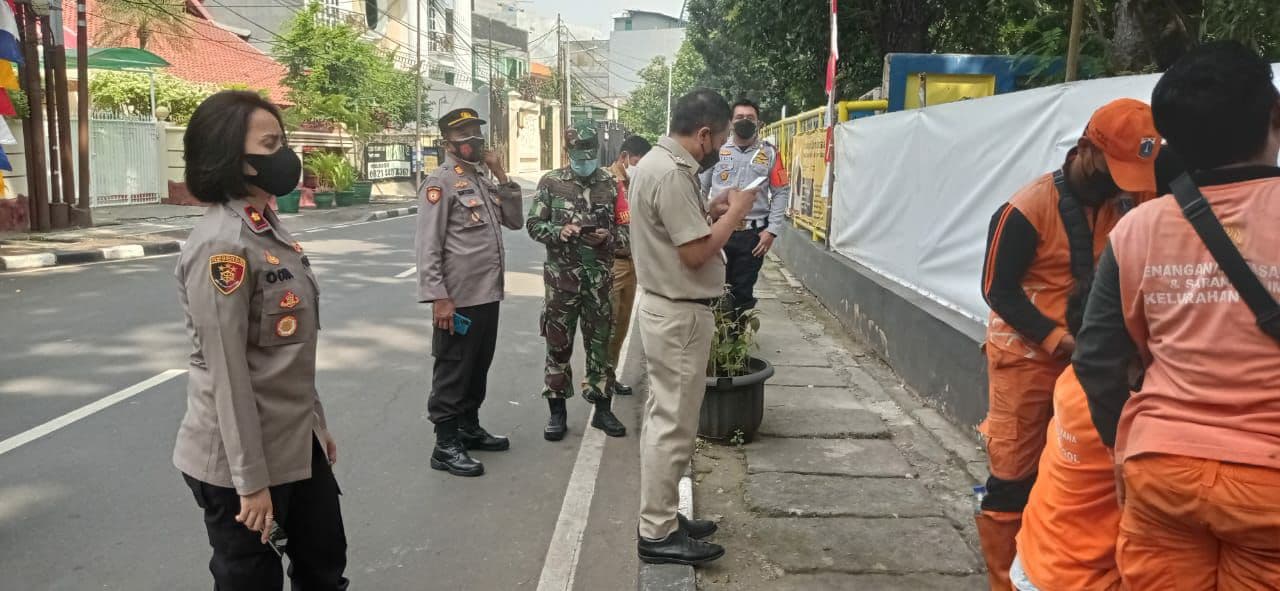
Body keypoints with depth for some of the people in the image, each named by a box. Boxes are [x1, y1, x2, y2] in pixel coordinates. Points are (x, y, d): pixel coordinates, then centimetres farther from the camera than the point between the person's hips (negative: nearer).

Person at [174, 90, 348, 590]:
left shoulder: (270, 228, 7)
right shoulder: (221, 245, -21)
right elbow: (227, 372, -22)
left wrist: (317, 424, 17)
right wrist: (250, 480, -19)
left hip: (295, 444, 9)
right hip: (242, 458, -9)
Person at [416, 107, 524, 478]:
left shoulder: (484, 179, 15)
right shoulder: (441, 182, -10)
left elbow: (515, 221, 10)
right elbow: (428, 246, -16)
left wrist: (501, 175, 2)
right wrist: (438, 298, -21)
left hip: (488, 294, 8)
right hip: (458, 299, -8)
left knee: (478, 367, 18)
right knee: (452, 371, 1)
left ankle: (469, 428, 32)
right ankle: (445, 446, 9)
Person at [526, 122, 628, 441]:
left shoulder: (609, 184, 4)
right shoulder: (551, 182, 0)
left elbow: (620, 227, 8)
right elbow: (534, 225, -1)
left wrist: (606, 236, -13)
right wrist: (559, 231, -19)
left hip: (599, 276, 1)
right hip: (561, 276, -1)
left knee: (600, 342, 8)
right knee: (558, 343, 5)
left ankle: (602, 408, 20)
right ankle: (557, 411, 16)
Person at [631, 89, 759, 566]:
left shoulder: (657, 161, 11)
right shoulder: (672, 174, -22)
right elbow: (696, 252, -23)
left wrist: (717, 207, 7)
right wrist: (737, 211, -11)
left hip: (664, 308, 11)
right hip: (680, 315, -11)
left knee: (663, 419, 16)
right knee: (673, 425, -2)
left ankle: (660, 517, 27)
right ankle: (658, 533, 8)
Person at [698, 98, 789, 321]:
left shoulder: (770, 153, 5)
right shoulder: (717, 150, 4)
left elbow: (781, 192, 4)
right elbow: (701, 189, 6)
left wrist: (772, 230, -4)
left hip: (753, 234, 0)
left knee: (743, 291, 8)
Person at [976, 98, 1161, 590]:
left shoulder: (1124, 205, 4)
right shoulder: (1028, 209, -14)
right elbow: (999, 290, -13)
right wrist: (1058, 340, -19)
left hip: (1088, 358, 5)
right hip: (1026, 358, -5)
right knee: (1014, 474, 1)